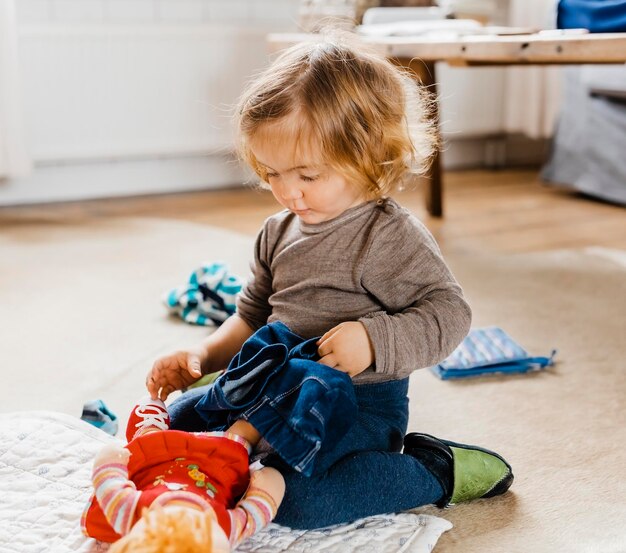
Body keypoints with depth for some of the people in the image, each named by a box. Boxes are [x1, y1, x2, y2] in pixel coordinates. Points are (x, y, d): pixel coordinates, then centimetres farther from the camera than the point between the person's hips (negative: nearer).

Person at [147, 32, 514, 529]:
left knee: (297, 500, -29)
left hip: (361, 402, -8)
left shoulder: (390, 236, -18)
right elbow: (252, 317, 17)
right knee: (180, 420, 10)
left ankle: (435, 471, -8)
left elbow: (448, 313, -21)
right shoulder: (278, 232, 6)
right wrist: (203, 356, 2)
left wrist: (374, 340, -35)